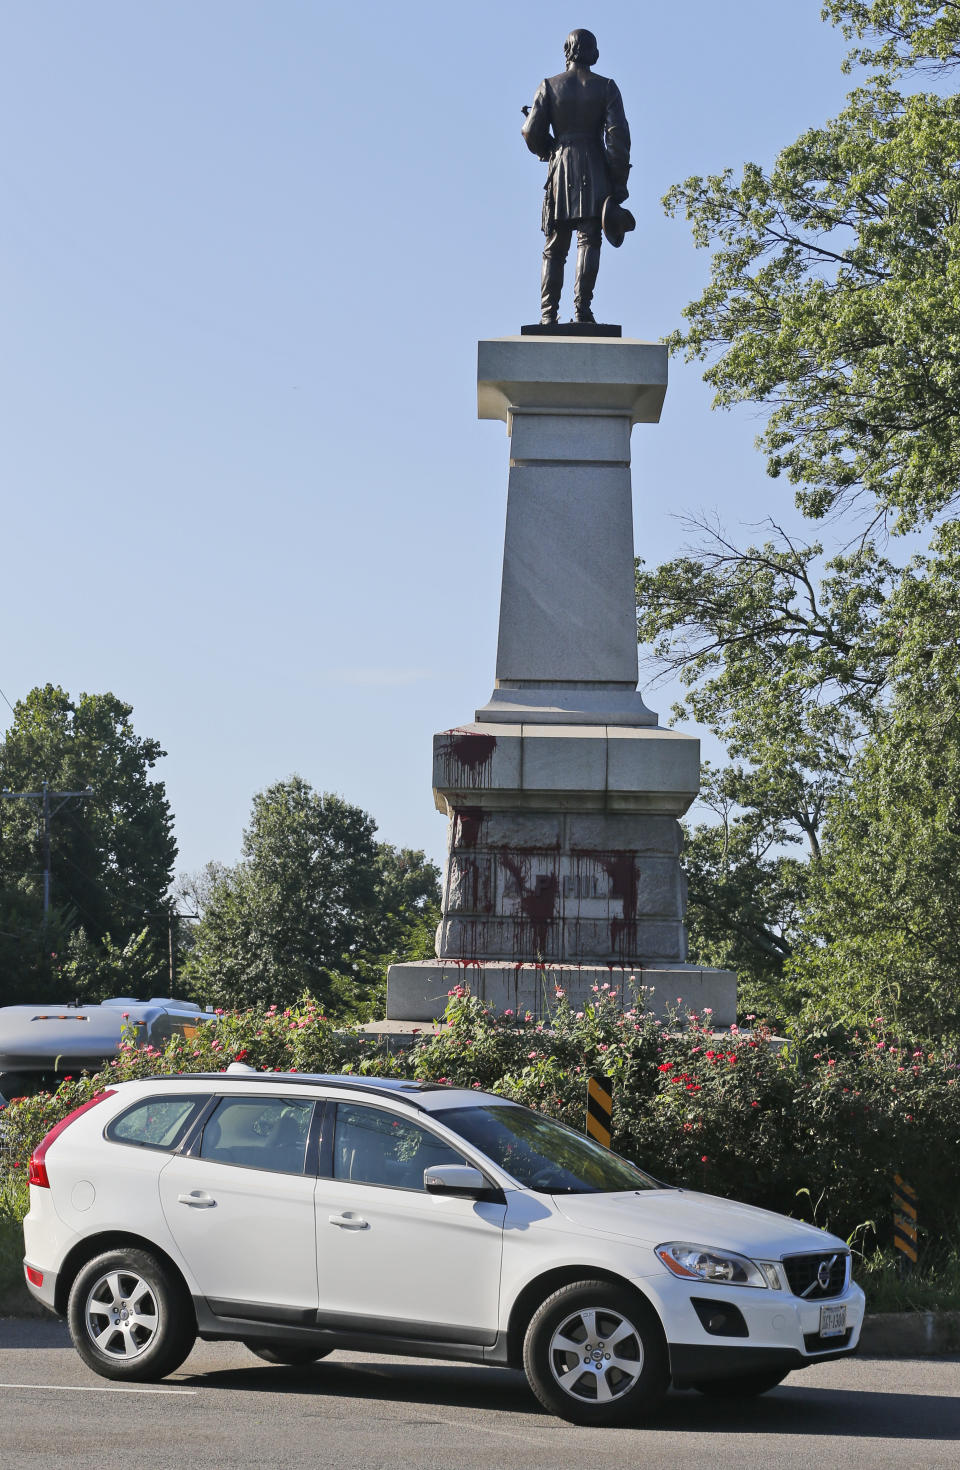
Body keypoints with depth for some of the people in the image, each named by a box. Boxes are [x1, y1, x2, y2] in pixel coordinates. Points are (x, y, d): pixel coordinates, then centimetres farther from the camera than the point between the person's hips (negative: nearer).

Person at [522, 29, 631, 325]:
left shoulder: (549, 86, 4)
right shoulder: (606, 87, 2)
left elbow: (532, 132, 0)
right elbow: (618, 135, -5)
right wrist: (619, 181, -3)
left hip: (561, 171, 1)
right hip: (595, 171, -1)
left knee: (555, 247, 9)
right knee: (589, 241, -5)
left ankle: (548, 314, 2)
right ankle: (582, 308, -18)